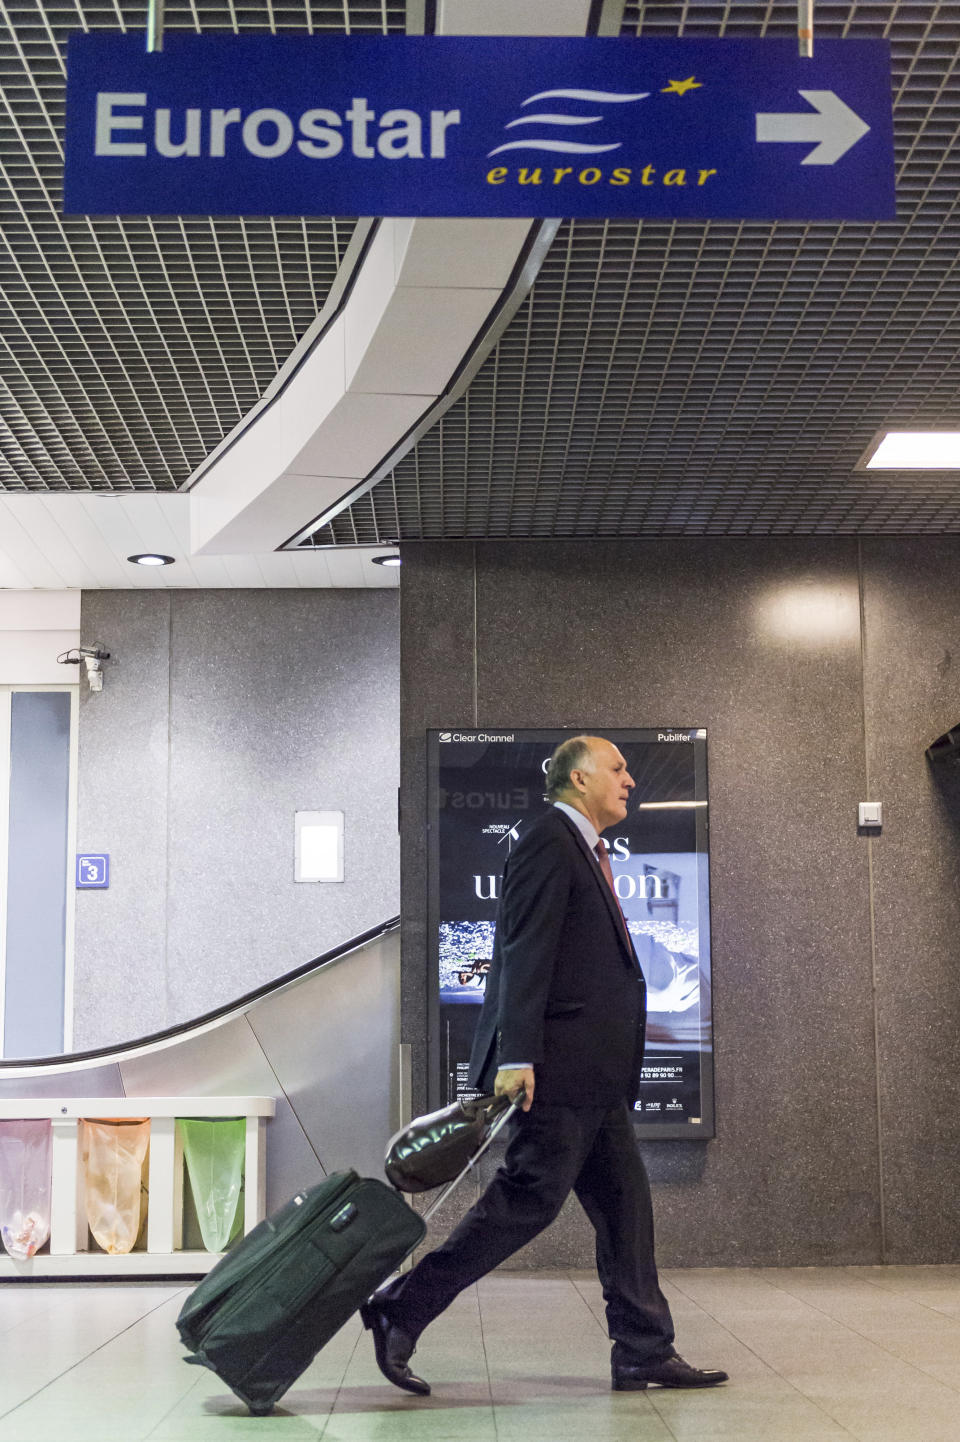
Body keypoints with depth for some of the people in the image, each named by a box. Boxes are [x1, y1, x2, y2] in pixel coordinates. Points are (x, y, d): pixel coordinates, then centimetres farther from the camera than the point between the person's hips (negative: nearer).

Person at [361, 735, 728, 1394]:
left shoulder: (585, 852, 23)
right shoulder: (548, 841, -8)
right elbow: (523, 953, -17)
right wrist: (516, 1056, -23)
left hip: (595, 1076, 10)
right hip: (557, 1066, -10)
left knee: (624, 1202, 8)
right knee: (529, 1198, -11)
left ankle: (645, 1352, 13)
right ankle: (403, 1310, -4)